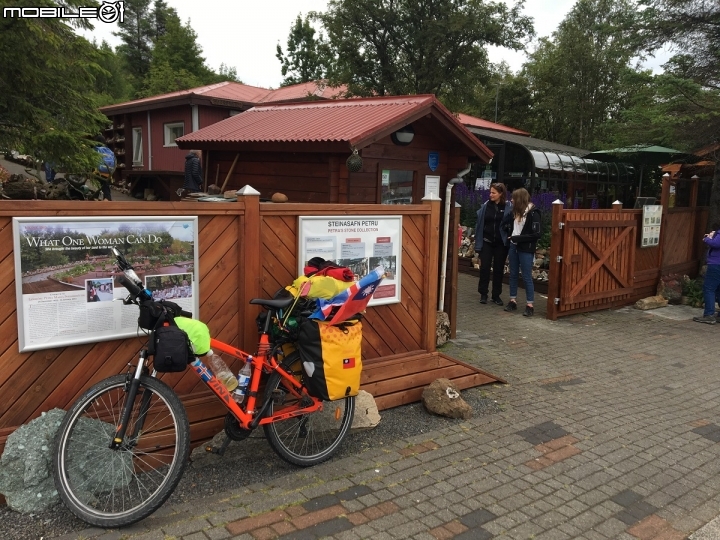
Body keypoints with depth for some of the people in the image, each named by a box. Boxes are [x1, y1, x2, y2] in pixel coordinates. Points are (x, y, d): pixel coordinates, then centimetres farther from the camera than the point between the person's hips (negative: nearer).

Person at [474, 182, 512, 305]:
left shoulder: (508, 207, -6)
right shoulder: (485, 205, 0)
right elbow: (479, 224, 1)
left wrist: (509, 241, -15)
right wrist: (478, 243, -2)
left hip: (501, 243, -1)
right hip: (487, 242, 1)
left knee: (498, 269, 8)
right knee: (484, 268, 2)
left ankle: (496, 295, 19)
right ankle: (483, 294, 16)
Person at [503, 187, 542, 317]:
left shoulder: (533, 213, -13)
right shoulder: (516, 211, 8)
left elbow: (536, 234, -17)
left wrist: (518, 238, -18)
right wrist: (506, 225, 7)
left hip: (526, 250, -7)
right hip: (513, 247, 7)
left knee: (527, 277, -2)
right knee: (513, 274, 12)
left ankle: (529, 305, 5)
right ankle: (513, 301, 22)